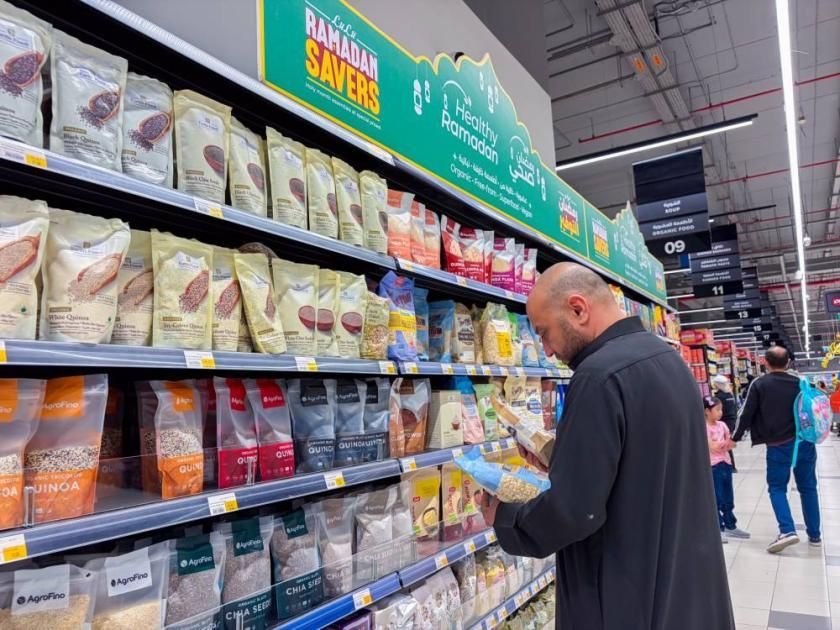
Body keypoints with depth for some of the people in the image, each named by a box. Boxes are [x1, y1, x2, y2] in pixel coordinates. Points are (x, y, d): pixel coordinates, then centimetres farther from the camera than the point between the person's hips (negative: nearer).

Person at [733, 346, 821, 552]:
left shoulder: (759, 384, -6)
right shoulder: (800, 382, 5)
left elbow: (746, 413, -6)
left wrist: (736, 437, 4)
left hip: (778, 445, -4)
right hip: (804, 442, 4)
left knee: (777, 488, 7)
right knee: (808, 487, 14)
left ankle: (787, 531, -10)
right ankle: (814, 535, 21)